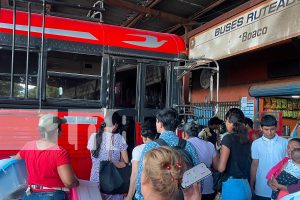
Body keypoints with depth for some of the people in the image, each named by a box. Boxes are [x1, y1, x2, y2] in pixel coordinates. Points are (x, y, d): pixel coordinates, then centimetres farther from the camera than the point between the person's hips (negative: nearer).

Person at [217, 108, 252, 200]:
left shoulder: (228, 138, -13)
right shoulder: (246, 139, 7)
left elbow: (221, 168, -15)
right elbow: (247, 164, 13)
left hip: (232, 186, -7)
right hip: (245, 186, 7)